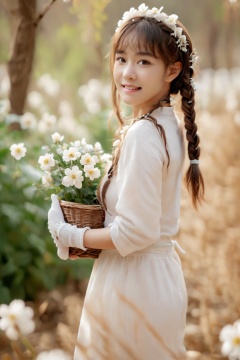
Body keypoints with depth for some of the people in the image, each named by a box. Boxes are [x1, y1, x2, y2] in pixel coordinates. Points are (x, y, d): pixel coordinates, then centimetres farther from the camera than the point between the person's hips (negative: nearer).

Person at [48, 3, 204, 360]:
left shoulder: (141, 136, -24)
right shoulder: (169, 125, 4)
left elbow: (135, 233, -25)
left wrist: (69, 235, -13)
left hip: (131, 283, -9)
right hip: (162, 274, 9)